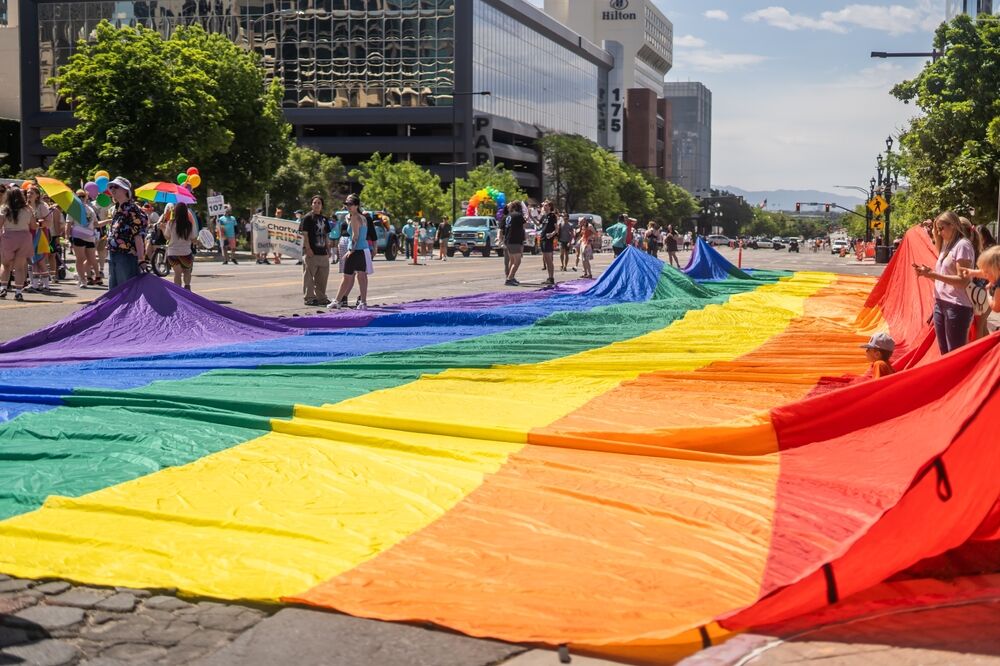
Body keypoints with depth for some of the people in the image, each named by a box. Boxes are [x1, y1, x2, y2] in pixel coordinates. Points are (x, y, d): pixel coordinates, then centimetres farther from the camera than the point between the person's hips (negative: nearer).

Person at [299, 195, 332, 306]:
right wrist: (308, 248, -17)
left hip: (322, 252, 7)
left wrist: (328, 249, 14)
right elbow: (304, 234, -10)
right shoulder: (307, 217, -4)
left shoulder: (324, 218, 16)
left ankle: (321, 297, 19)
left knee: (323, 276, 10)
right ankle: (309, 297, 2)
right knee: (309, 276, -3)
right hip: (311, 252, -7)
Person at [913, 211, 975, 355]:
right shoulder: (947, 245, 17)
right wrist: (927, 273, 1)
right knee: (944, 353, 14)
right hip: (940, 304, 9)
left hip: (957, 307, -9)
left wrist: (933, 274, -20)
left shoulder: (962, 245, -11)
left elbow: (962, 281, -18)